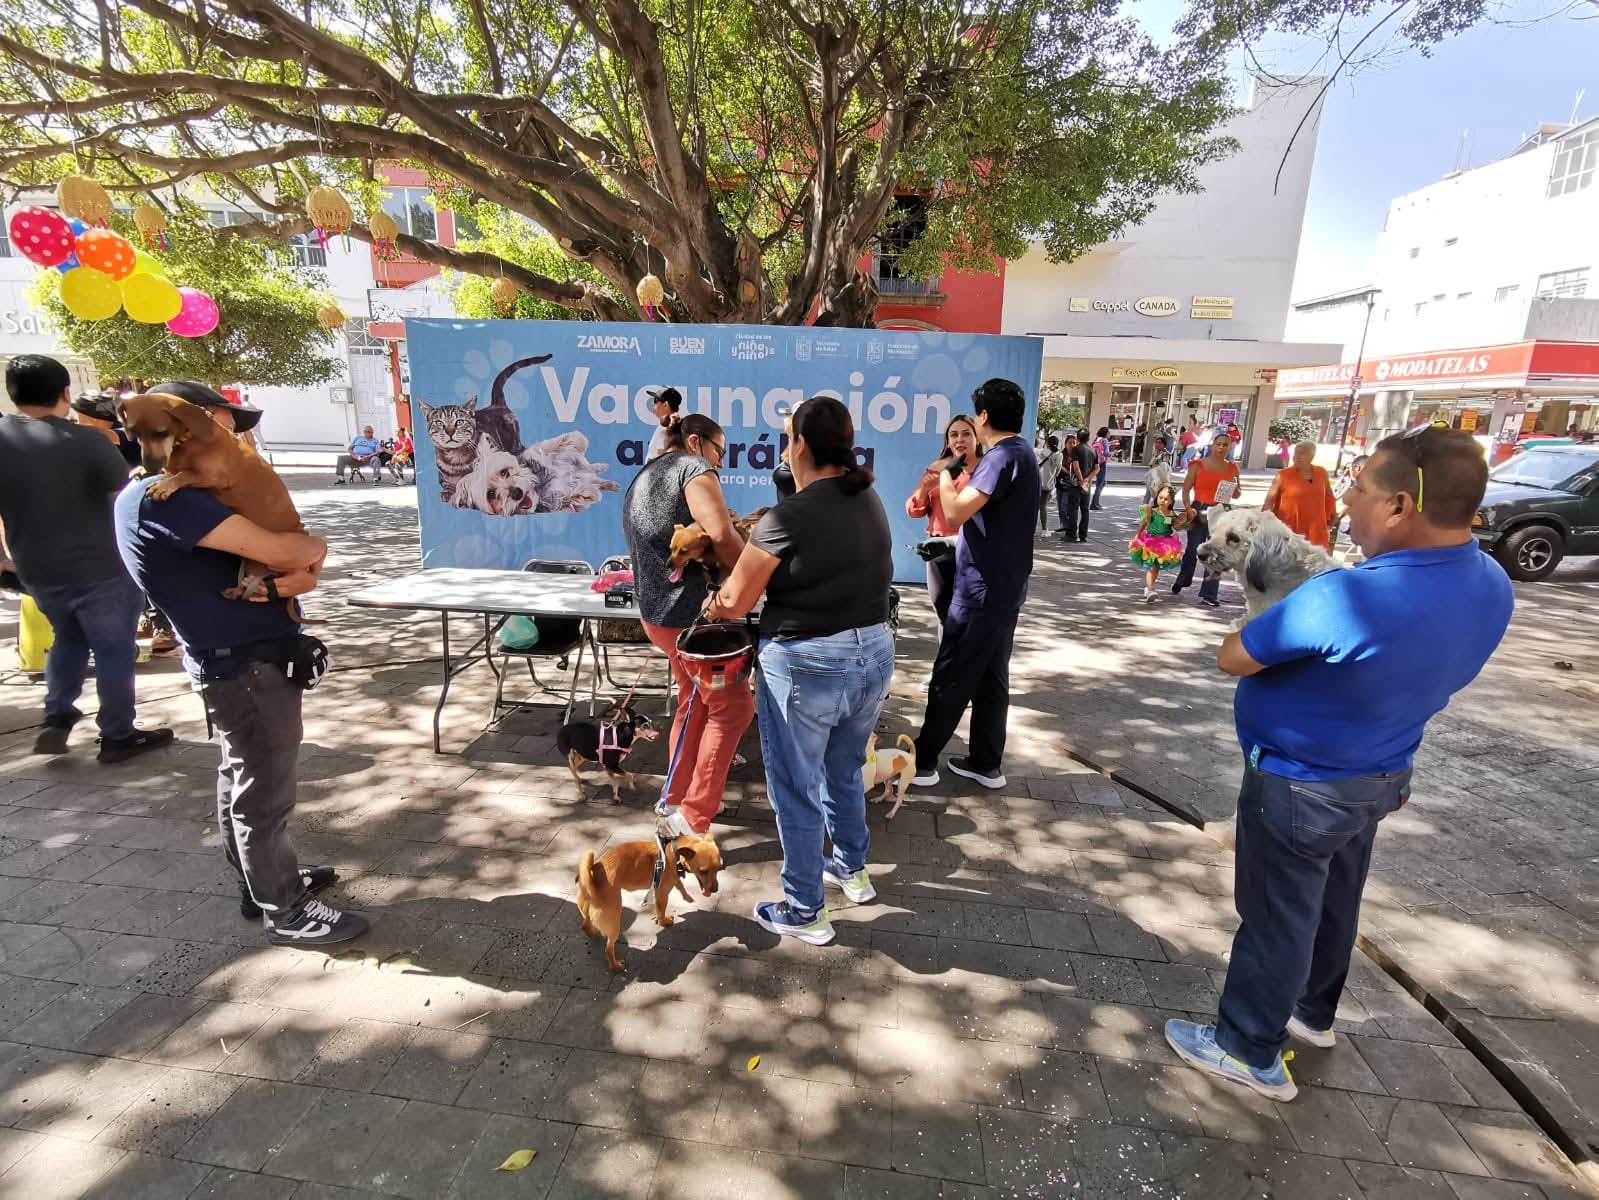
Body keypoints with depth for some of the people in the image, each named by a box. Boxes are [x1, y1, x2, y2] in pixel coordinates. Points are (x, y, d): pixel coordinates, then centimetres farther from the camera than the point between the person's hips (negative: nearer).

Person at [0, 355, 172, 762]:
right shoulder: (84, 439, -14)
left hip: (36, 571, 5)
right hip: (100, 567, -5)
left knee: (68, 638, 27)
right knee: (114, 649, 6)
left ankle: (57, 718, 21)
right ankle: (117, 736, 13)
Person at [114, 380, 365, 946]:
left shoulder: (177, 493, 13)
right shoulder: (161, 496, -20)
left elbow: (262, 557, 9)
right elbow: (278, 550, -29)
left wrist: (301, 571, -13)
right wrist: (314, 549, -6)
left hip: (243, 659, 10)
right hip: (248, 665, -10)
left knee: (243, 784, 22)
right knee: (264, 794, 2)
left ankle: (265, 879, 38)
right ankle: (285, 912, 17)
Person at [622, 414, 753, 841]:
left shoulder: (641, 481, 19)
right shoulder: (693, 467, -10)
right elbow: (721, 536, -26)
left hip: (656, 611, 9)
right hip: (690, 612, -9)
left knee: (696, 700, 22)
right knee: (733, 707, 3)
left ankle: (676, 800, 33)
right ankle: (692, 818, 7)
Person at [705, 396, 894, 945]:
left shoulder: (789, 517, -19)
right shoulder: (870, 500, 4)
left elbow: (734, 602, -14)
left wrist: (715, 604, 9)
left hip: (807, 666, -7)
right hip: (874, 654, 8)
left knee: (797, 790, 11)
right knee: (844, 771, 28)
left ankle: (803, 912, 28)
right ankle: (852, 869, 47)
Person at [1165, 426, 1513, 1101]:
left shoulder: (1347, 598, -35)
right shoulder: (1491, 586, -6)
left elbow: (1232, 658, -23)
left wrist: (1286, 617, -7)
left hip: (1299, 786, -8)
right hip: (1379, 776, 8)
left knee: (1276, 917, 10)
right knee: (1334, 904, 26)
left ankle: (1250, 1051, 30)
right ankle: (1312, 1012, 50)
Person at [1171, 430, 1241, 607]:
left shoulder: (1232, 468, 10)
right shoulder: (1198, 465, -1)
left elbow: (1237, 494, 18)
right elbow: (1186, 489, -3)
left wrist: (1235, 491, -5)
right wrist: (1188, 508, -16)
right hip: (1199, 512, -3)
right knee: (1193, 549, 6)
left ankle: (1209, 594, 0)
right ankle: (1180, 581, 29)